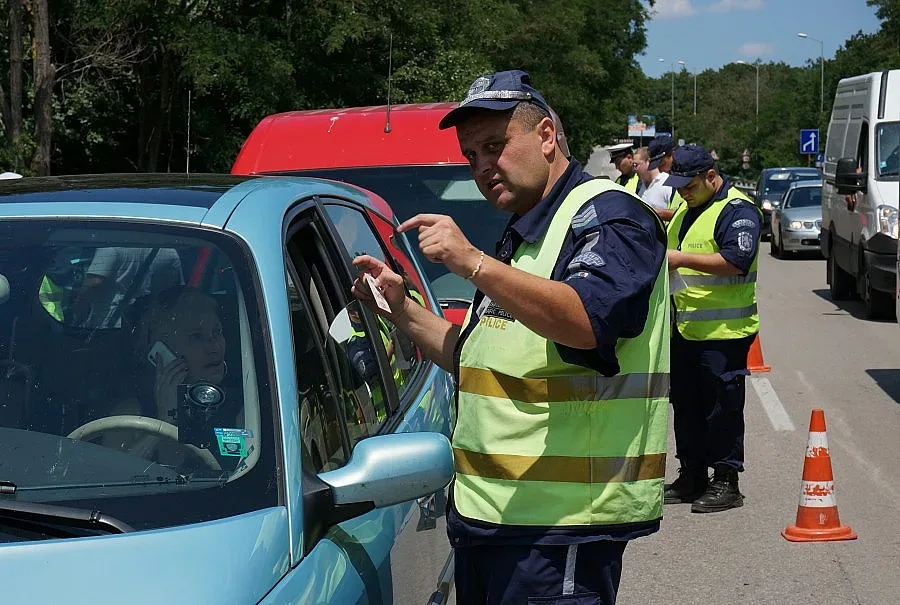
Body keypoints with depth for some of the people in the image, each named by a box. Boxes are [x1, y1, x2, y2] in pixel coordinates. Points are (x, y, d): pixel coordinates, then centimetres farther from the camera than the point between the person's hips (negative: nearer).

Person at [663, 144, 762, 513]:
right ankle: (692, 476, 23)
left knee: (722, 407, -3)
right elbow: (673, 255, 32)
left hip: (723, 331, -9)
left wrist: (683, 259, -25)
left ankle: (726, 482, 4)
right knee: (686, 403, 13)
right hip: (684, 328, 9)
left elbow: (736, 261, -23)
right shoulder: (686, 210, 18)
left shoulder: (738, 210, -10)